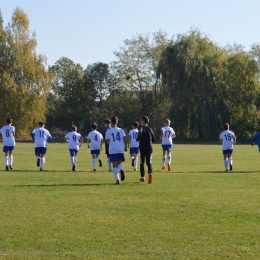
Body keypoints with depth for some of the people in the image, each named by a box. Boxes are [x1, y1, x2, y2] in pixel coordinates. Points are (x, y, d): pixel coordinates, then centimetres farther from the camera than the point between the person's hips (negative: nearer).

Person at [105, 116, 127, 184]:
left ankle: (117, 180, -9)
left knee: (115, 165, 1)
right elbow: (125, 139, -2)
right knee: (119, 163, 16)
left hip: (112, 150, -2)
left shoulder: (108, 131, 1)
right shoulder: (121, 130, 6)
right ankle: (121, 170, -20)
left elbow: (107, 141, 4)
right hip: (120, 149, 2)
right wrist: (125, 147, 6)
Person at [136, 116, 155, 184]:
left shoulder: (142, 127, -3)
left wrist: (137, 139, -6)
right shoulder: (150, 129, 12)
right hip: (149, 147, 3)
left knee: (142, 162, 12)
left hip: (142, 147, -3)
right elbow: (154, 139, 15)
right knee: (149, 162, -6)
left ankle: (142, 177, 18)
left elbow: (140, 133, -25)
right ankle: (150, 173, -34)